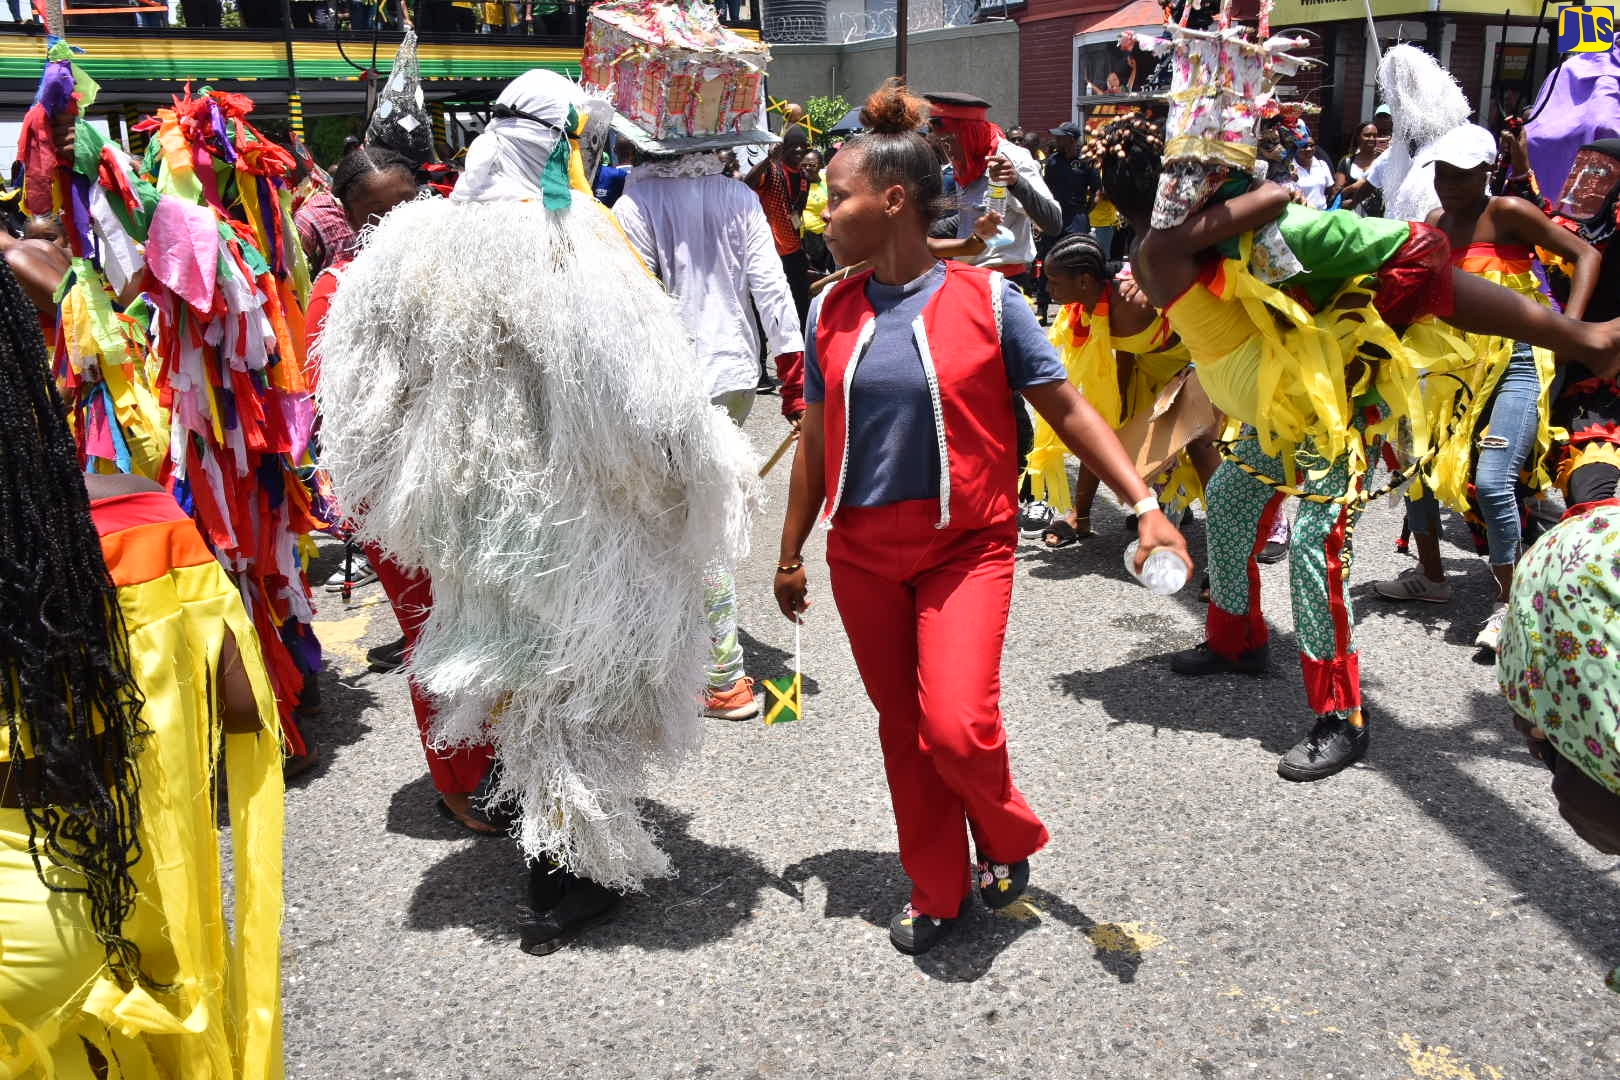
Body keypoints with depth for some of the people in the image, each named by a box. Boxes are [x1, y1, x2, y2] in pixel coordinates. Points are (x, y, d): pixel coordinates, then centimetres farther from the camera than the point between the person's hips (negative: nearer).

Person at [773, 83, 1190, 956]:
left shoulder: (985, 298, -8)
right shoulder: (832, 311, 3)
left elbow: (1066, 408, -3)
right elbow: (815, 441, 10)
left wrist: (1146, 506, -11)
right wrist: (790, 554, 15)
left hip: (965, 547, -3)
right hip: (862, 555, 4)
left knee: (956, 726, -16)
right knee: (903, 730, 11)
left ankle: (1009, 837, 18)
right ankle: (937, 893, 31)